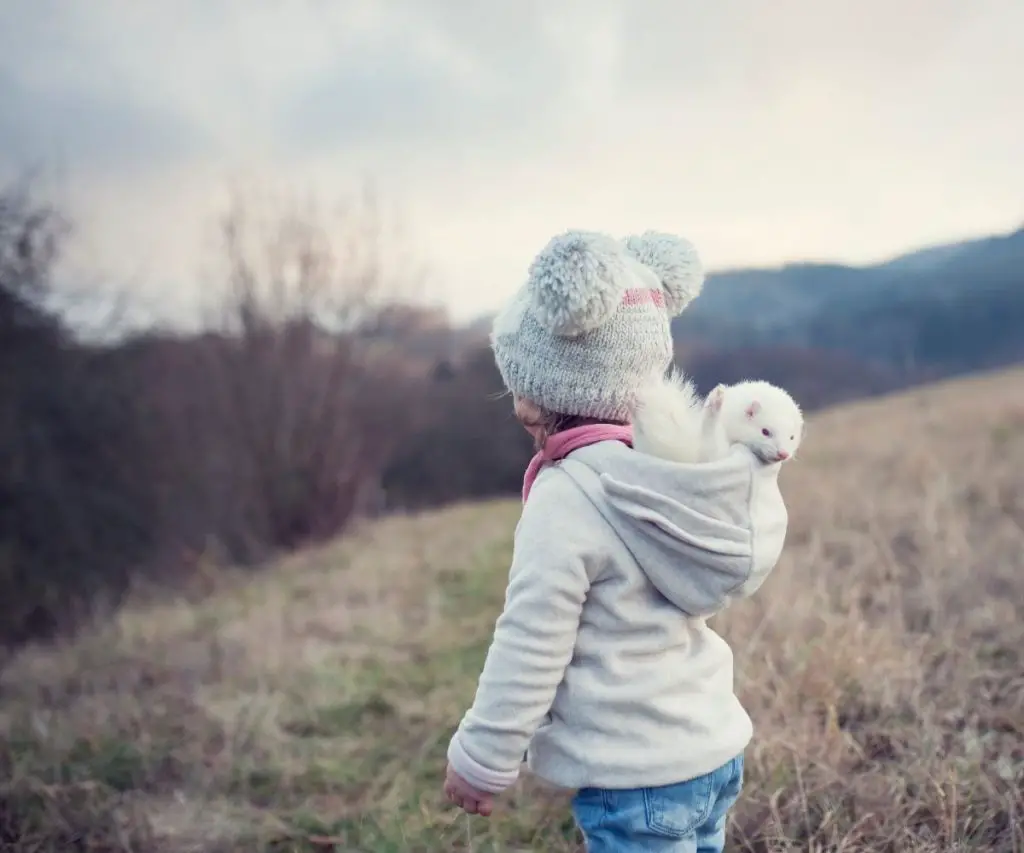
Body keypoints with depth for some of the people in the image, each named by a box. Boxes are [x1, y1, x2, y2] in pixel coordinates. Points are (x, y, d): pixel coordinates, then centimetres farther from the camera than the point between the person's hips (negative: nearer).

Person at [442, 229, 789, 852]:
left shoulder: (567, 499, -20)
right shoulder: (666, 470, 4)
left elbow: (530, 648, -17)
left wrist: (482, 760, -7)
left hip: (636, 780, -8)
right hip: (713, 750, 9)